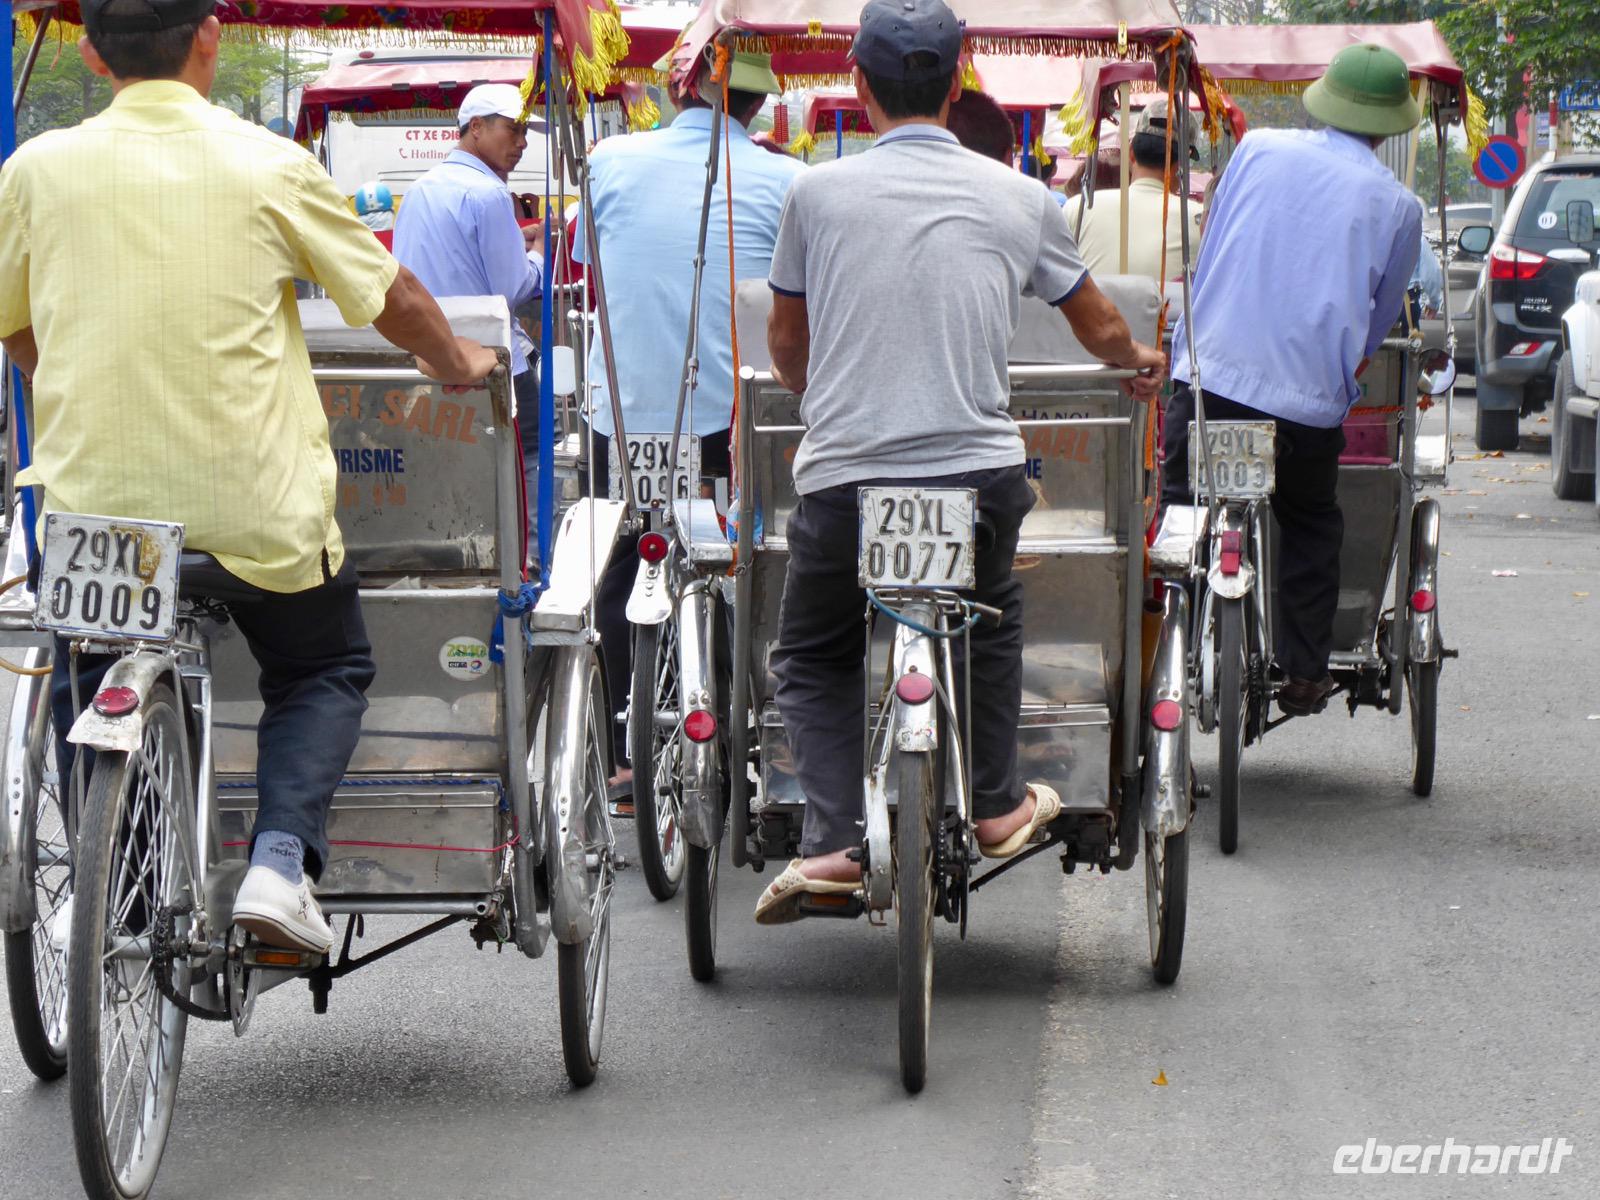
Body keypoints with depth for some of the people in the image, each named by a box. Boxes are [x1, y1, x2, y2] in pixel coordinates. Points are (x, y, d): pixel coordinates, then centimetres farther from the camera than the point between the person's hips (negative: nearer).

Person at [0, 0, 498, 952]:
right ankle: (281, 859, 2)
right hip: (257, 507, -1)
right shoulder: (269, 166, -5)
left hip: (93, 498, 1)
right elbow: (393, 299, 7)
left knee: (84, 684, 27)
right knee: (325, 670, 23)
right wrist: (458, 364, 28)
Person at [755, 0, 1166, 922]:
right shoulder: (1021, 199, 6)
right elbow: (1103, 331, 22)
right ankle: (996, 804, 33)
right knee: (990, 619, 31)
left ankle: (835, 839, 1)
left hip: (843, 478, -1)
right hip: (980, 472, 1)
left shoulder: (818, 193, 2)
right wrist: (1142, 361, 47)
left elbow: (786, 344, 18)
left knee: (814, 657, 19)